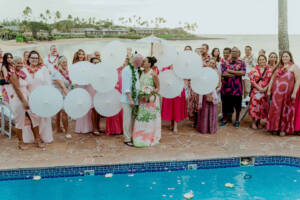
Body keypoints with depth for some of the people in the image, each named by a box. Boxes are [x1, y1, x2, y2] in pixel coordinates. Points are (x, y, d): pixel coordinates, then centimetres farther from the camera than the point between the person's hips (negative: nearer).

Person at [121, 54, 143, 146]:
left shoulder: (137, 70, 13)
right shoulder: (127, 70, -11)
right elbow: (126, 87, -15)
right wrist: (130, 99, -18)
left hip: (136, 99, 7)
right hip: (128, 100, -7)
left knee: (133, 119, 12)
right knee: (128, 119, -1)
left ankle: (132, 137, 21)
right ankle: (127, 139, 7)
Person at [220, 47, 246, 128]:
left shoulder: (242, 63, 3)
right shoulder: (225, 62, 5)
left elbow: (243, 72, -13)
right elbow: (223, 73, -10)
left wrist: (230, 71, -12)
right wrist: (237, 74, -12)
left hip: (237, 87, -1)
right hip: (226, 86, 1)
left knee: (237, 105, 7)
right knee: (226, 104, 9)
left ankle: (237, 120, 21)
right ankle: (225, 119, 24)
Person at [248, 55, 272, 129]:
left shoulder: (269, 70, 5)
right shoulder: (254, 70, 2)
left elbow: (271, 81, 0)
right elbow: (252, 80, -5)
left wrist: (265, 88, -13)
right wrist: (259, 88, -13)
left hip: (265, 92, 2)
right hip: (255, 91, -1)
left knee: (262, 106, 4)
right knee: (254, 105, -4)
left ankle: (259, 122, 17)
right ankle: (253, 122, 7)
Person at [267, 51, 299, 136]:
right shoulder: (279, 67, 16)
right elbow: (272, 79, 18)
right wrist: (269, 90, 11)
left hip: (287, 93, -4)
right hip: (276, 93, 4)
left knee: (285, 111, 3)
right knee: (276, 110, 5)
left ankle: (284, 129, 12)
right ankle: (275, 128, 14)